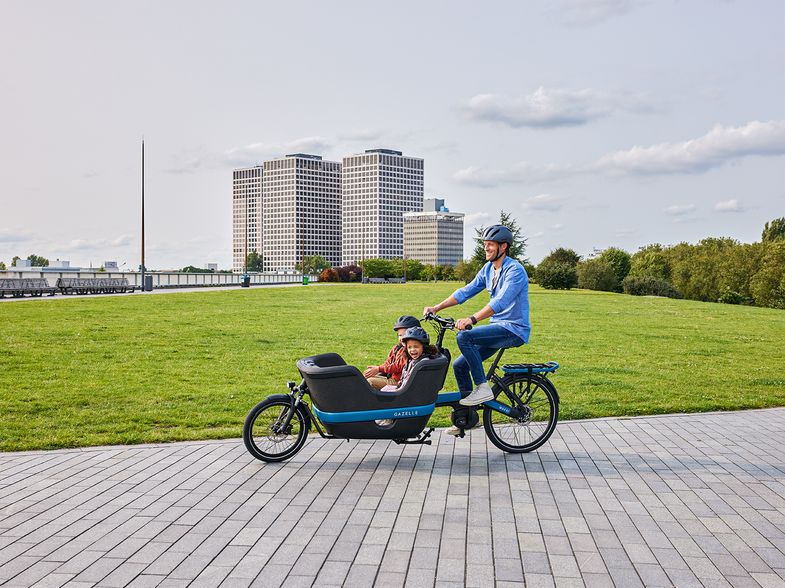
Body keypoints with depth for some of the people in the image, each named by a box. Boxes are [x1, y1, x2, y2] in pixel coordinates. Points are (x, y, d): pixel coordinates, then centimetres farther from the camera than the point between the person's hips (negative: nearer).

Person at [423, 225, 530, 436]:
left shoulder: (515, 270, -17)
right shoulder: (488, 268, 10)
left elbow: (501, 302, -30)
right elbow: (466, 291, 10)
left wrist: (471, 319, -40)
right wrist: (436, 308, 2)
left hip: (514, 330, -9)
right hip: (498, 327, 9)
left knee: (464, 337, -28)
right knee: (460, 366, 4)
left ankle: (483, 387, -18)